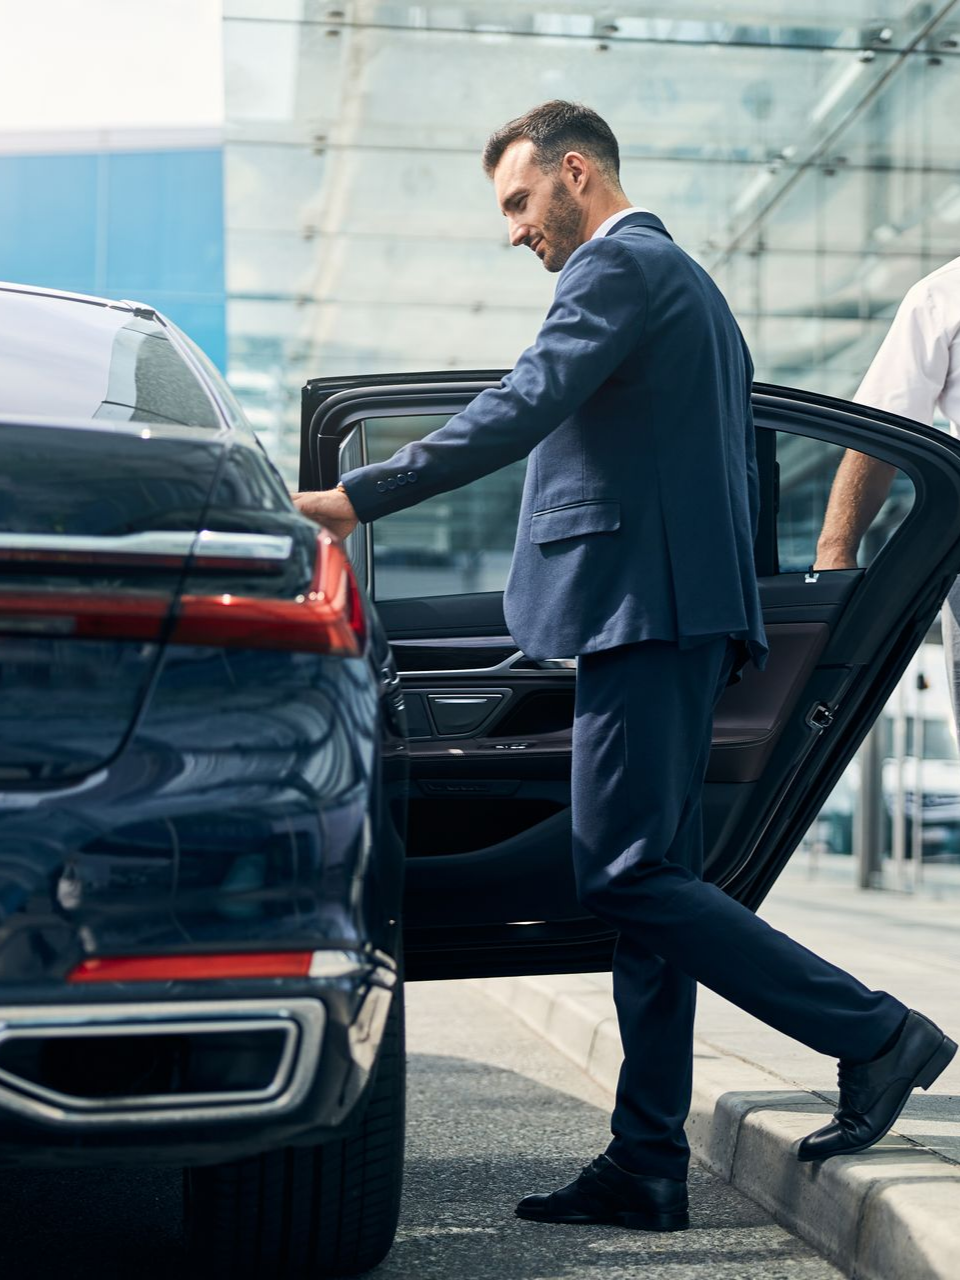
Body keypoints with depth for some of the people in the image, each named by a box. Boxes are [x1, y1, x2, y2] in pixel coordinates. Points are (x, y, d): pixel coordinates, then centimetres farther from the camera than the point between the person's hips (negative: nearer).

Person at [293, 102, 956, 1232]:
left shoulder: (619, 268, -5)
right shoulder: (690, 287, 27)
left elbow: (523, 409, -19)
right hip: (689, 612, 11)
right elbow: (732, 480, 26)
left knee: (625, 873, -11)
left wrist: (355, 499, -19)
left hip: (642, 608, -11)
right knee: (650, 886, 7)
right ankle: (647, 1168, 9)